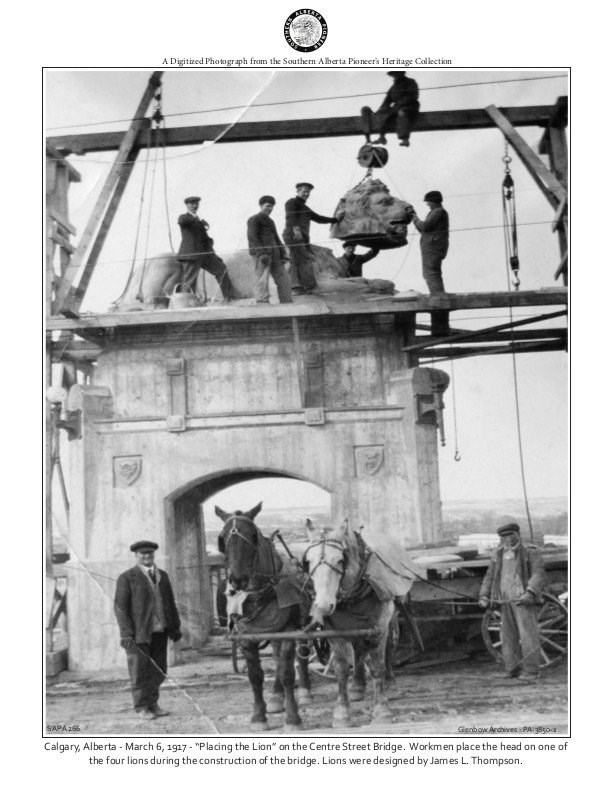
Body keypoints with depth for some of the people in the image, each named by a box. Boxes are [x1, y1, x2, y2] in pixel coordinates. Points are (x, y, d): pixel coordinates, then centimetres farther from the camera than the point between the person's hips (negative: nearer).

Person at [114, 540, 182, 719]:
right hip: (138, 632, -5)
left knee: (158, 669, 7)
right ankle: (141, 707, 12)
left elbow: (170, 603, 16)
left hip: (159, 631, 5)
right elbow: (120, 607, -7)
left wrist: (176, 627, 10)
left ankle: (152, 704, 20)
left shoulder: (162, 575, 13)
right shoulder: (127, 578, -3)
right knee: (140, 670, 0)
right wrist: (126, 633, -15)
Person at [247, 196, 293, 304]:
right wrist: (261, 253, -21)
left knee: (284, 279, 5)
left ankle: (287, 303, 10)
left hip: (274, 254, 8)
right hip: (261, 253, -8)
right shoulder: (254, 219, 1)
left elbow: (276, 238, 30)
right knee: (262, 280, -11)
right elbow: (252, 237, -11)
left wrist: (283, 254, 17)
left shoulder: (270, 221, 26)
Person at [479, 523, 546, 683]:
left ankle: (531, 671, -1)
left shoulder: (530, 552, -2)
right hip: (506, 600, 5)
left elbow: (539, 574, -11)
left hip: (523, 599, -5)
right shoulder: (498, 554, 12)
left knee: (528, 634, -7)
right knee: (508, 634, 7)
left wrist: (530, 593, -26)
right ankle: (512, 667, 18)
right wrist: (484, 596, 6)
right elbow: (490, 577, 18)